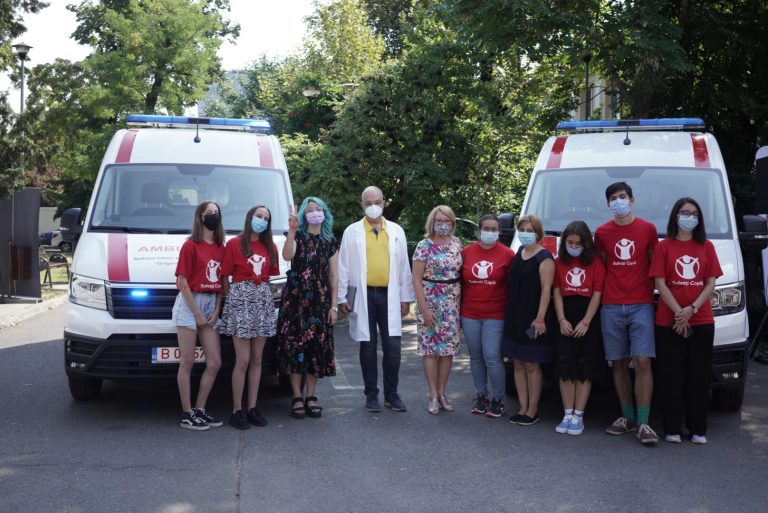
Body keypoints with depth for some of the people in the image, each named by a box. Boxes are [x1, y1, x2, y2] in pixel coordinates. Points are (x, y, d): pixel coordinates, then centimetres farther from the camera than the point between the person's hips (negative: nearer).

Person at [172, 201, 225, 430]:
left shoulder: (221, 248, 9)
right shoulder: (190, 246, -8)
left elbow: (221, 282, 12)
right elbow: (182, 283, -10)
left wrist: (216, 310, 0)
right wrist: (198, 314, -11)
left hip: (211, 305, 6)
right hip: (189, 304, -6)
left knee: (215, 363, 4)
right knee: (187, 362, -1)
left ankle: (199, 409, 16)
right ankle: (187, 414, 5)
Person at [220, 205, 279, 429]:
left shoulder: (270, 247, 12)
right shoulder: (234, 244, -2)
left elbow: (269, 275, 14)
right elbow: (224, 278, -3)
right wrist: (232, 298, -7)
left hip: (263, 302, 5)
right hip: (240, 301, -5)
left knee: (257, 359, 7)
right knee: (243, 361, -7)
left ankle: (252, 407, 13)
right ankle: (237, 410, 0)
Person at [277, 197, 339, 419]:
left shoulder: (330, 242, 11)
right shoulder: (298, 236, 3)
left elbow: (333, 276, 9)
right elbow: (287, 256, -19)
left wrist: (334, 306, 4)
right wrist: (291, 230, -26)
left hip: (320, 300, 2)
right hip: (296, 298, -2)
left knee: (317, 347, 2)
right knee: (295, 344, -5)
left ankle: (311, 397, 11)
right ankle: (297, 398, 1)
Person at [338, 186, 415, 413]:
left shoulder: (396, 231, 8)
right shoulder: (352, 232, 4)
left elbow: (404, 266, 8)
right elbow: (344, 266, 3)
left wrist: (405, 297, 6)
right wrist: (343, 296, -2)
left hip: (389, 295, 1)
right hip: (363, 295, -1)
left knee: (392, 347, 0)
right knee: (368, 347, 7)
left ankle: (391, 394, 14)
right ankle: (371, 395, 17)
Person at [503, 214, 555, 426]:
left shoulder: (544, 258, -10)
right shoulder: (518, 254, 13)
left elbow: (546, 290, -16)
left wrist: (540, 318, -21)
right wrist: (509, 313, 14)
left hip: (532, 320, -7)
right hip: (514, 317, 7)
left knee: (532, 365, 0)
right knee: (518, 363, 9)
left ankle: (532, 411, 7)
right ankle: (523, 408, 17)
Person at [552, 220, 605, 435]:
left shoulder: (595, 262, -1)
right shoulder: (559, 262, 8)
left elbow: (597, 294, -4)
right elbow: (557, 292, 5)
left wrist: (585, 322, -11)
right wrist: (562, 320, -6)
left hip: (588, 317, -2)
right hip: (566, 316, 2)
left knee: (584, 368, -1)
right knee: (565, 368, 0)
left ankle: (578, 416, 3)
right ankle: (567, 415, 6)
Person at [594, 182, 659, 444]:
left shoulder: (648, 229, 5)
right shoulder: (601, 233, 9)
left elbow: (655, 265, 10)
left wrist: (650, 293, 4)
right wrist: (602, 291, 6)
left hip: (641, 305, -2)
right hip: (611, 307, 2)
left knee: (642, 362, -9)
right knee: (619, 364, 5)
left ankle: (643, 423, -7)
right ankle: (627, 417, 16)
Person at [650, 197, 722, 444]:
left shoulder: (706, 247, 10)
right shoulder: (664, 247, 3)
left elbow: (711, 283, 4)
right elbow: (660, 284, -3)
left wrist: (692, 309, -11)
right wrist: (679, 313, -13)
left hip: (702, 322, 2)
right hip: (668, 322, -2)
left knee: (699, 377, 5)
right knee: (671, 377, 1)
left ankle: (698, 429, 13)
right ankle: (672, 429, 7)